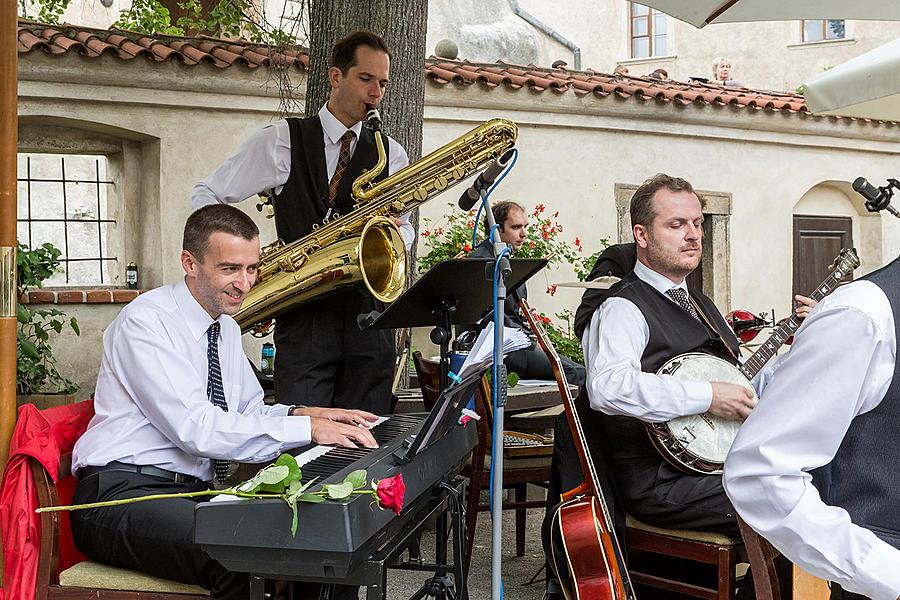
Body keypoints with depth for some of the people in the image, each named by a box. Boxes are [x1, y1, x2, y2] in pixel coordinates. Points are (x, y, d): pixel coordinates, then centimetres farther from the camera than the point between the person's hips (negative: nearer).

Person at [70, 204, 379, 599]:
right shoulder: (145, 321, -13)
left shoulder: (227, 328, 13)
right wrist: (306, 428, -24)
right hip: (123, 492, -7)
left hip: (195, 491, 8)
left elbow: (250, 413, 18)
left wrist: (305, 414, -3)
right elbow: (196, 428, -23)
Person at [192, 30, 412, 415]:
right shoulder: (281, 140, 4)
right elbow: (207, 195, 7)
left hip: (369, 312, 3)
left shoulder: (391, 154, 13)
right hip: (303, 315, -3)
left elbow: (405, 228, 20)